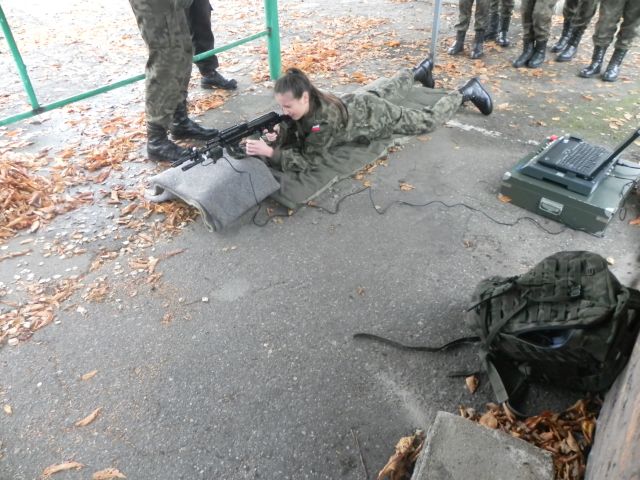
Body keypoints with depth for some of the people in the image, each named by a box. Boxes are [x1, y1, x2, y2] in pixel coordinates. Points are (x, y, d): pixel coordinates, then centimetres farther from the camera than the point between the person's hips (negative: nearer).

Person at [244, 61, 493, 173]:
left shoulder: (324, 120, -45)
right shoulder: (299, 107, -25)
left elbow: (310, 160, -44)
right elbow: (292, 136, -10)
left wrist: (270, 153, -52)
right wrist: (275, 138, -33)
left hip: (377, 117, -6)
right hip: (358, 102, 6)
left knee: (428, 121, 14)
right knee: (387, 89, 38)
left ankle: (466, 92, 35)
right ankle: (417, 73, 64)